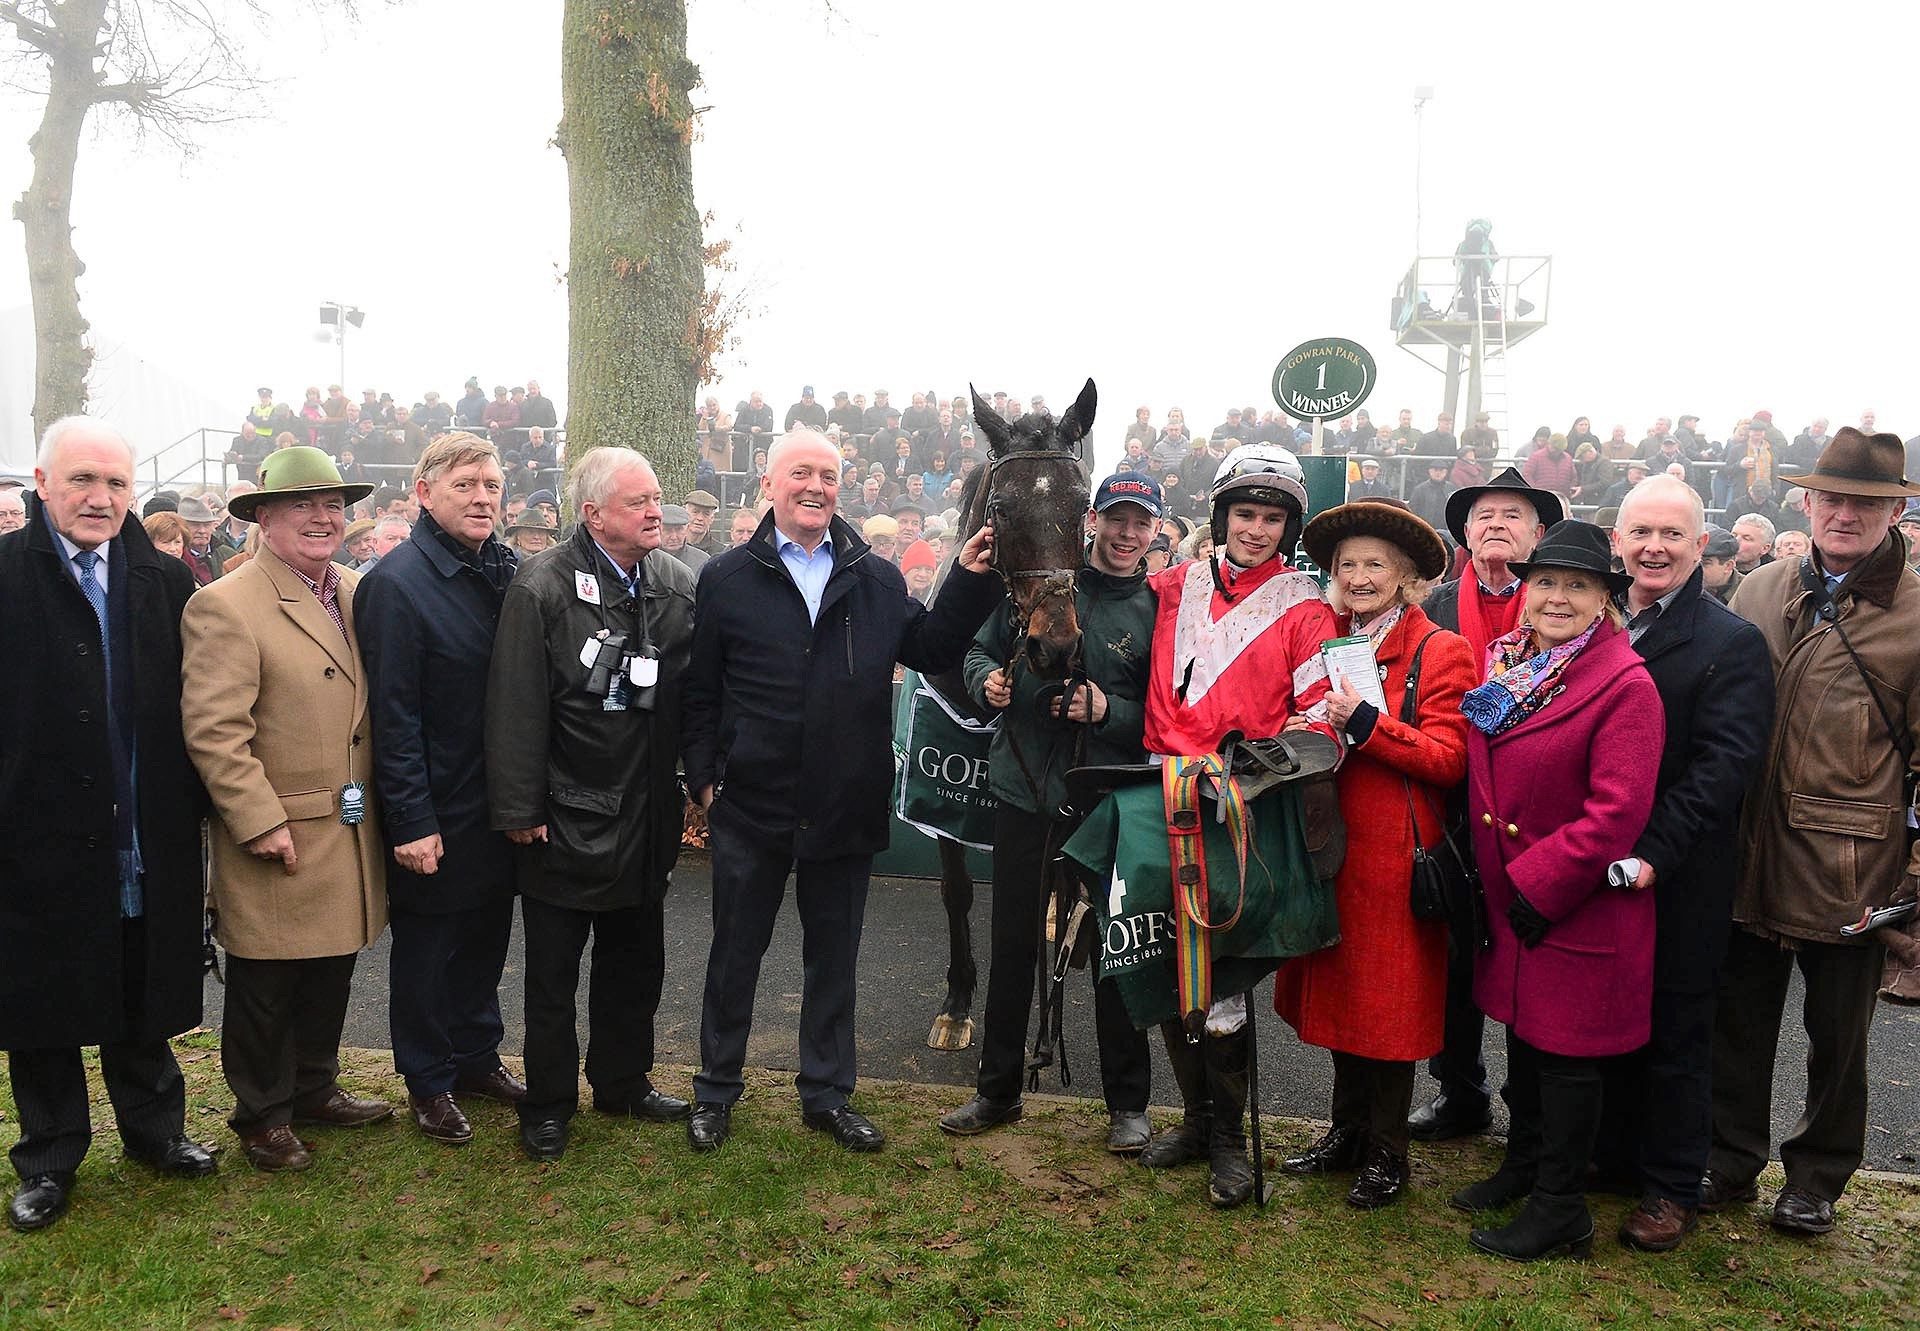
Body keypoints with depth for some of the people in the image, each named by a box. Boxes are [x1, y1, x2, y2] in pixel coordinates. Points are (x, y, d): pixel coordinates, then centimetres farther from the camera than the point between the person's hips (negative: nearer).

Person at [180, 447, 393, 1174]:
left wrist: (382, 802, 12)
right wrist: (262, 822, -18)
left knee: (331, 976, 18)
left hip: (350, 833, 7)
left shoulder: (358, 592, 9)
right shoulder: (225, 606, -13)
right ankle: (262, 1115, 26)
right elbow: (213, 731, -17)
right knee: (266, 988, 8)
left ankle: (314, 1090, 36)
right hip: (277, 840, -6)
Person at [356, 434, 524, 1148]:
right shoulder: (397, 583, -16)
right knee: (426, 948, 11)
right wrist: (412, 822, -19)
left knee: (486, 935, 19)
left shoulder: (506, 570, 4)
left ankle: (476, 1056, 38)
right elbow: (393, 715, -18)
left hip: (496, 804, 6)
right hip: (435, 813, -6)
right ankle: (429, 1082, 28)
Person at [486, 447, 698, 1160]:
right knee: (553, 973, 10)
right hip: (565, 819, -5)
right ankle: (548, 1105, 26)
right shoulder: (542, 588, -15)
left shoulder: (679, 584, 0)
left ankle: (623, 1081, 37)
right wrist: (520, 812, -14)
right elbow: (516, 708, -14)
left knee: (635, 961, 19)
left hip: (648, 815, 5)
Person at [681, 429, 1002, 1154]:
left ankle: (827, 1093, 30)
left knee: (834, 956, 14)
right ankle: (716, 1091, 30)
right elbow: (700, 693, 1)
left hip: (846, 808, 2)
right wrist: (704, 778, -6)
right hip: (751, 807, -2)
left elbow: (931, 651, 4)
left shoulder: (878, 580, 5)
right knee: (735, 953, 12)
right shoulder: (727, 579, -1)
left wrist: (969, 582, -8)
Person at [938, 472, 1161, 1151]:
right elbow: (981, 650, 11)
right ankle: (998, 1089, 29)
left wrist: (1106, 709, -19)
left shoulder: (1155, 610, -1)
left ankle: (1128, 1103, 25)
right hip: (1023, 790, 2)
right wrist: (987, 680, -10)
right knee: (1012, 945, 13)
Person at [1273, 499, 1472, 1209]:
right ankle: (1346, 1131, 29)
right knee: (1338, 985, 13)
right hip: (1331, 842, 6)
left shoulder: (1440, 651, -7)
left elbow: (1448, 760, -14)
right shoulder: (1328, 638, 10)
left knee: (1391, 997, 4)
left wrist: (1366, 722, -22)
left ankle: (1386, 1151, 19)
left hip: (1398, 851, -5)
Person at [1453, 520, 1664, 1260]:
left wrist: (1537, 887, -20)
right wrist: (1487, 879, 8)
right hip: (1507, 900, 7)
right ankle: (1524, 1165, 40)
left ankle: (1560, 1211, 22)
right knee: (1522, 1037, 21)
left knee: (1566, 1053, 6)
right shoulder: (1505, 667, 4)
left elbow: (1617, 812, -22)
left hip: (1577, 911, -7)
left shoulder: (1625, 686, -17)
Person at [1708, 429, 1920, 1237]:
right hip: (1749, 857, 3)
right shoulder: (1758, 593, 5)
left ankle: (1817, 1179, 33)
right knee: (1738, 1018, 14)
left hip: (1850, 866, -3)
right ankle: (1730, 1161, 32)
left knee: (1837, 1034, 13)